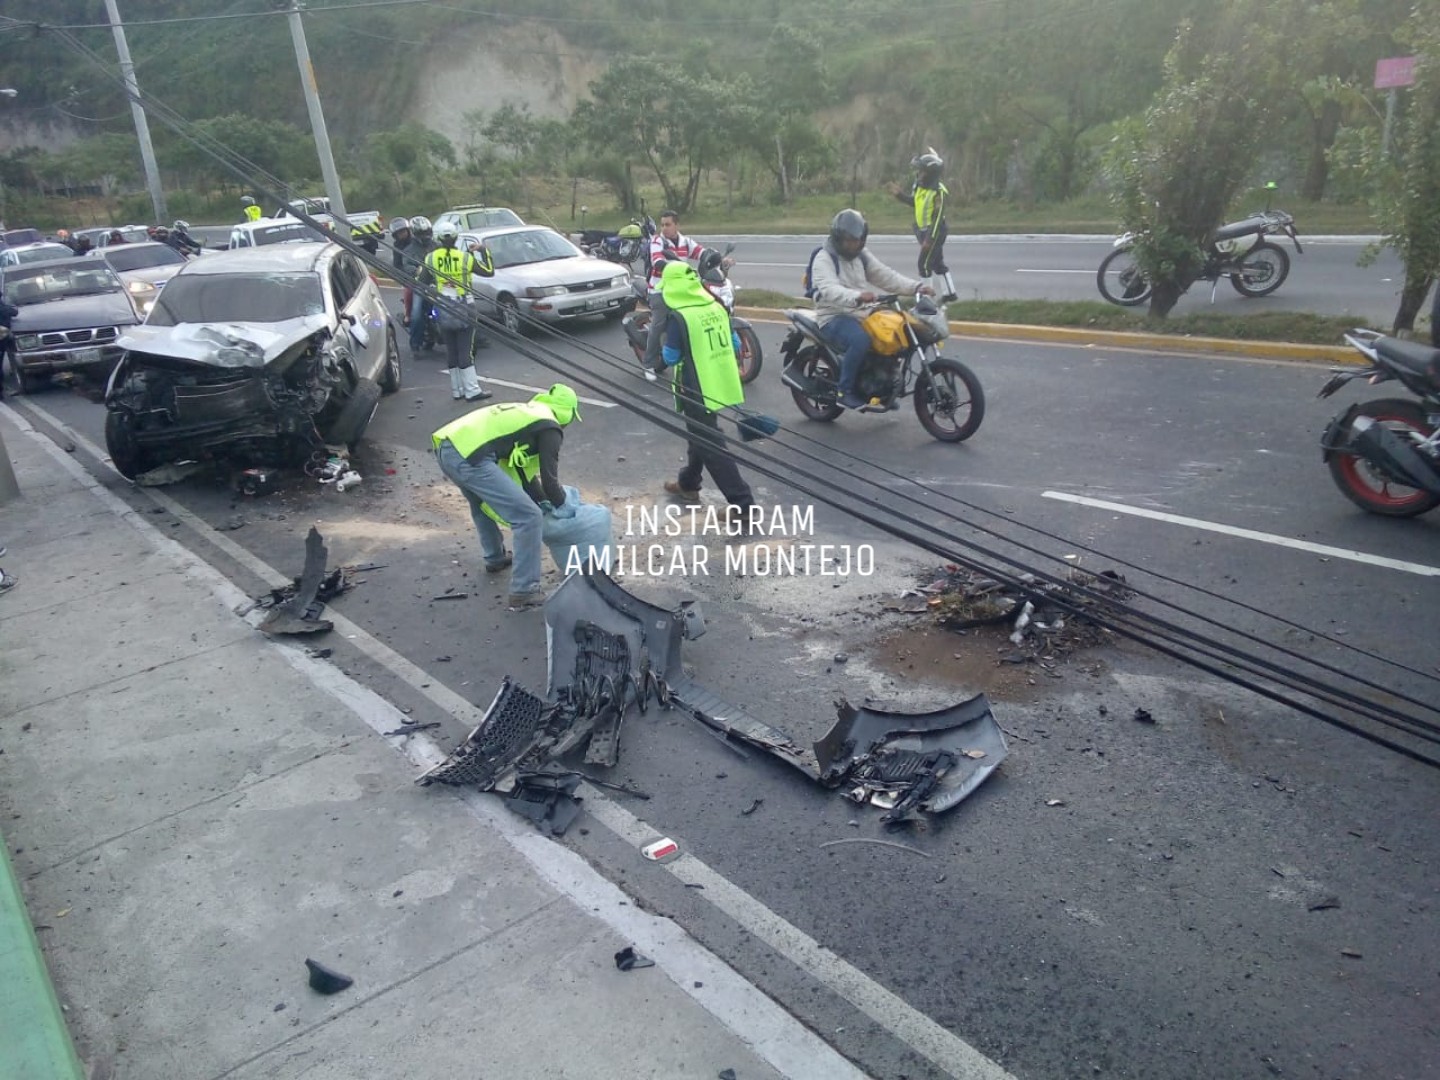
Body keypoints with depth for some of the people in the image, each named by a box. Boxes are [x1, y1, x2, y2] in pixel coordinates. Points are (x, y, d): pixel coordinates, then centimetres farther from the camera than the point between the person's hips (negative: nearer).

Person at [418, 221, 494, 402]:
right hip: (464, 310, -2)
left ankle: (457, 390, 14)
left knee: (451, 352, 10)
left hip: (444, 311, 2)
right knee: (464, 351, -2)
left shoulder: (431, 258, -1)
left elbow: (422, 281, 6)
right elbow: (489, 271, 1)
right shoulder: (465, 257, -6)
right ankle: (472, 391, -4)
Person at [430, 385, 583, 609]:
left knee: (482, 502, 37)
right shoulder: (550, 429, 6)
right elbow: (548, 477, 5)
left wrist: (543, 501, 37)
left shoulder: (527, 412, 31)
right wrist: (562, 505, 22)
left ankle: (495, 558, 51)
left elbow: (522, 469, 35)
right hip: (469, 457, -9)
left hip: (445, 446, 10)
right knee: (529, 517, -3)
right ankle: (524, 592, 0)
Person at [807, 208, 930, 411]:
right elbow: (829, 290, -28)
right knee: (860, 340, -35)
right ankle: (845, 391, -21)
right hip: (834, 318, -8)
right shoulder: (824, 259, -10)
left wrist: (917, 286, -7)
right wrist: (857, 297, -47)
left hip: (861, 315, 8)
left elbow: (887, 277, 8)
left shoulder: (862, 257, 14)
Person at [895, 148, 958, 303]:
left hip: (934, 232, -9)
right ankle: (950, 294, 23)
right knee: (938, 264, 15)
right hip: (925, 230, 9)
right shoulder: (919, 185, 4)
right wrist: (898, 194, 7)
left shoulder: (938, 192, -21)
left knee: (924, 265, -8)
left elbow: (938, 218, -22)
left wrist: (929, 239, -25)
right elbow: (913, 201, 21)